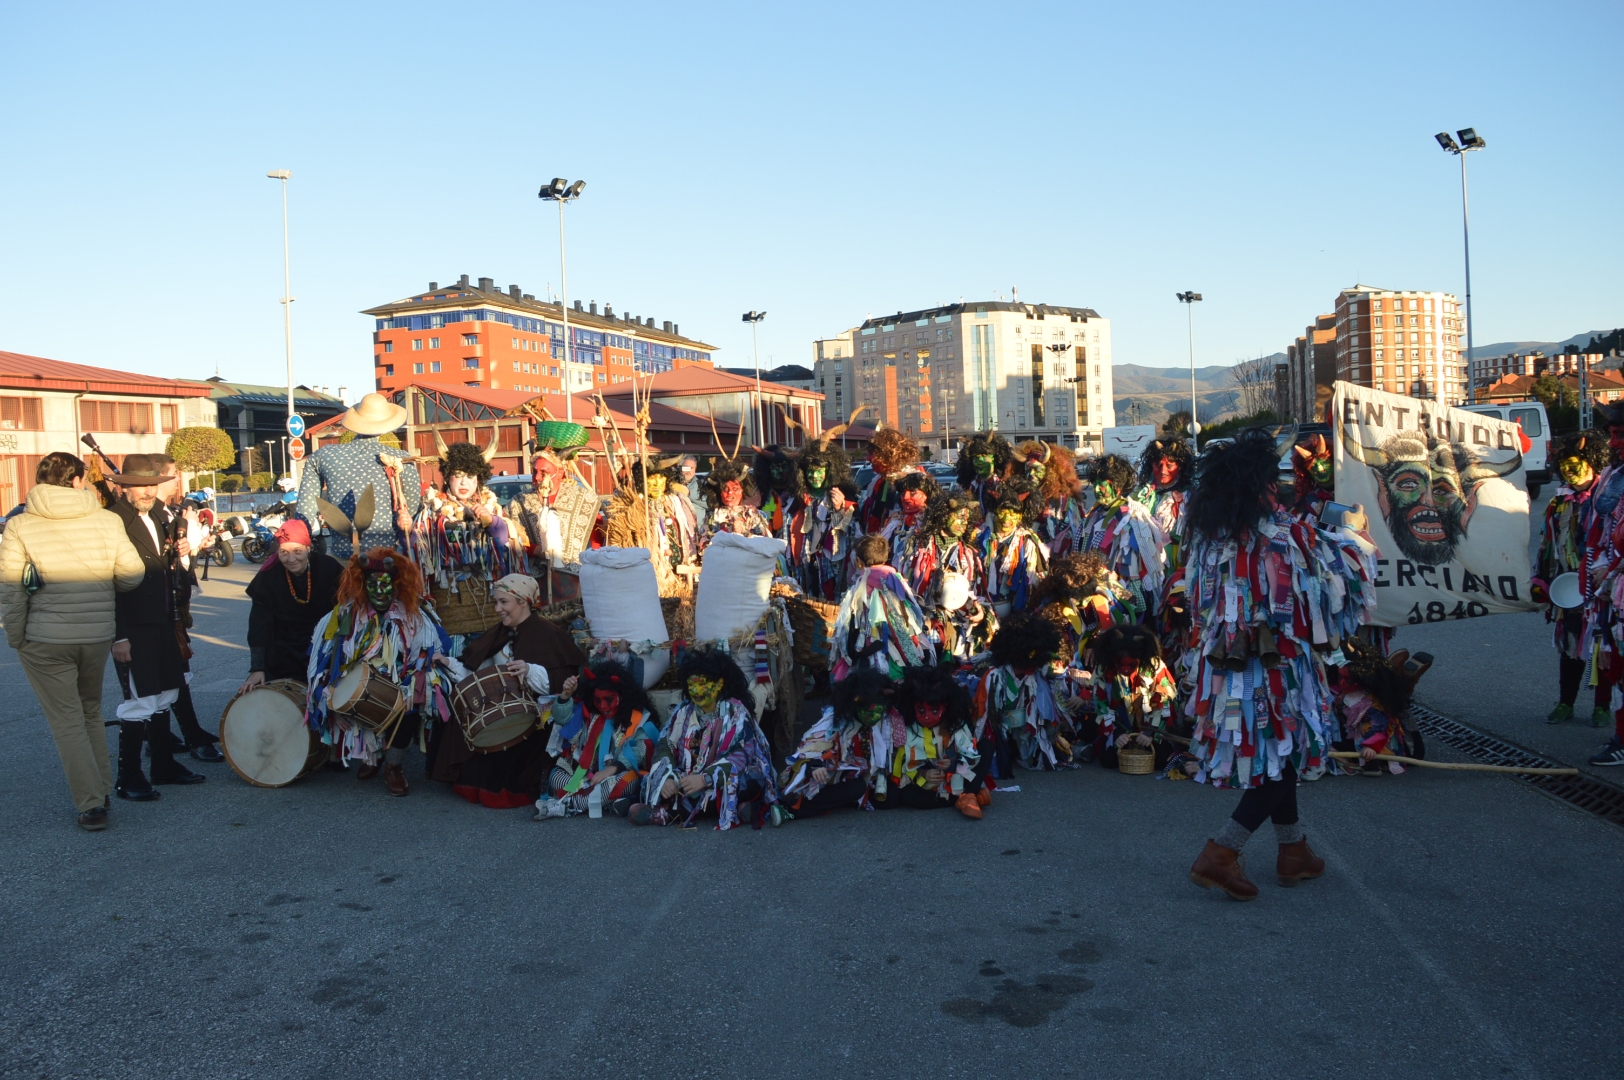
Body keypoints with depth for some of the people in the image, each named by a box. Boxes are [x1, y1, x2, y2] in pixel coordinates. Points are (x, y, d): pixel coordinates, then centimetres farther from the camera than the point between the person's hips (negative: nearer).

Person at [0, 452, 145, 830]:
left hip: (44, 641, -2)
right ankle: (101, 789, 25)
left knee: (67, 720, 4)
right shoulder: (107, 520, -3)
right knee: (91, 712, 21)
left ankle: (91, 805, 2)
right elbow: (133, 575, -3)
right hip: (98, 635, 3)